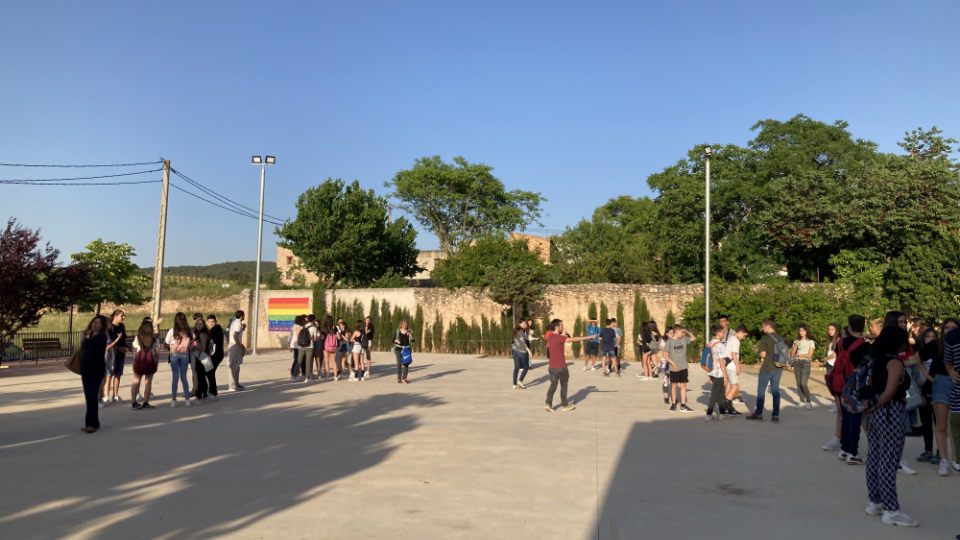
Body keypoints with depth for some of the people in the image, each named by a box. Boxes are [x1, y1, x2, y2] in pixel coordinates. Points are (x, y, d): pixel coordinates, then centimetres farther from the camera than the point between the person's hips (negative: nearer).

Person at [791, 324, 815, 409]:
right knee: (798, 383, 2)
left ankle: (808, 402, -2)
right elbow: (792, 354, 8)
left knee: (803, 383, -13)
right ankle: (802, 401, 10)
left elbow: (809, 355, -7)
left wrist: (798, 355, 1)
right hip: (797, 363, 4)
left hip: (806, 363, -4)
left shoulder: (810, 342, 1)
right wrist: (795, 346, -7)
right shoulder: (796, 342, 13)